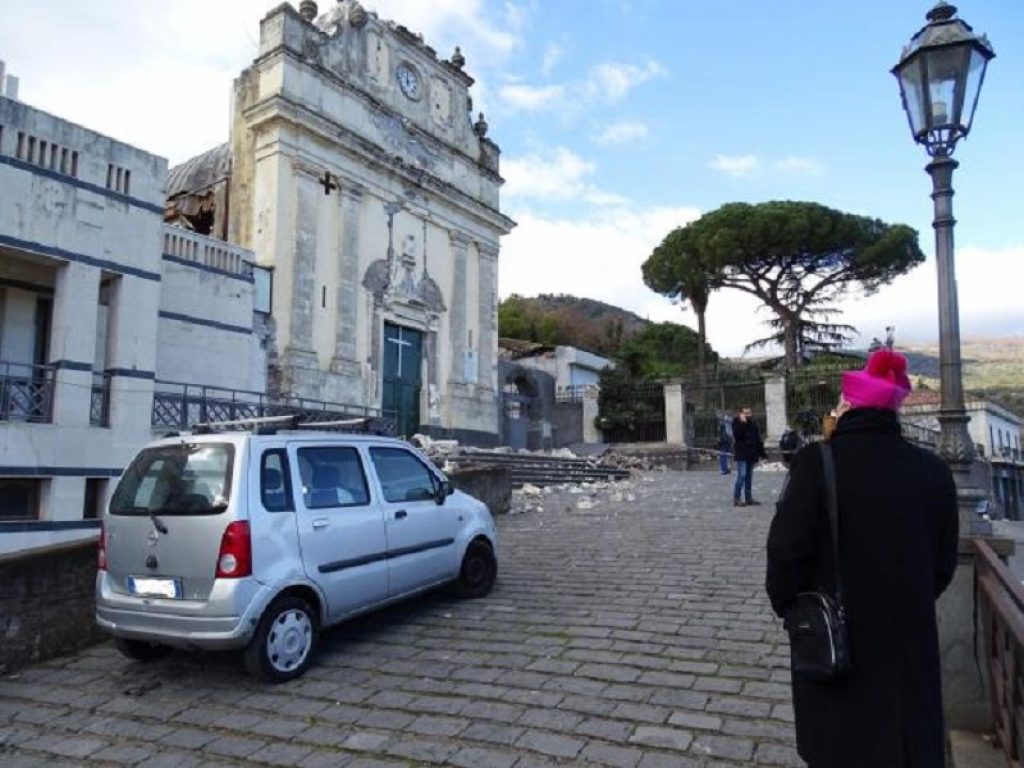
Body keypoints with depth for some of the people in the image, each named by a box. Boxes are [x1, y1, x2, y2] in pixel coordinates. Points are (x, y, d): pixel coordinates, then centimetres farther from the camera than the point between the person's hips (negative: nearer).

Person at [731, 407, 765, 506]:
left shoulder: (753, 423, 10)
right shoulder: (737, 422, -7)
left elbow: (758, 439, 14)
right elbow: (737, 435, -23)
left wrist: (761, 452, 12)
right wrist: (743, 423, -24)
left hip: (751, 453, 6)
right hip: (741, 454, -6)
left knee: (749, 476, 11)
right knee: (742, 475, -12)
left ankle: (748, 498, 18)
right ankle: (736, 499, -6)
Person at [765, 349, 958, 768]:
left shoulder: (817, 463, -18)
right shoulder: (932, 469, -3)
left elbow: (787, 549, -18)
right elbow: (944, 560, 6)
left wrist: (786, 604, 1)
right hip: (910, 641, 4)